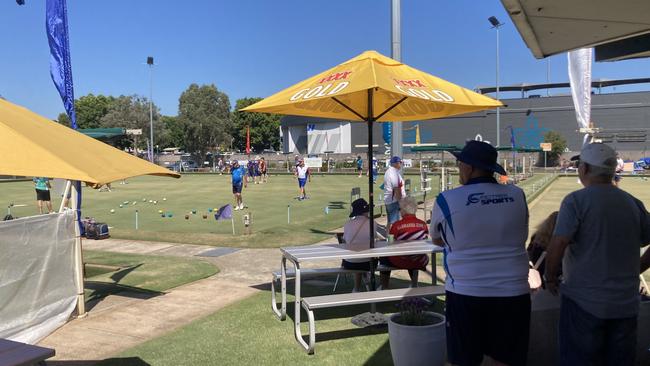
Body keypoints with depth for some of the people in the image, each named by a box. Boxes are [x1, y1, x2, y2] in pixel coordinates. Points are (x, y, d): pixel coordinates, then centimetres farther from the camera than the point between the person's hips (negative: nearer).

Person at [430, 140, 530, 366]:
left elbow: (437, 240, 7)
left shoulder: (446, 200, -9)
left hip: (465, 293, -2)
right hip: (512, 292, 3)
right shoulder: (517, 195, 1)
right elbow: (521, 237, 14)